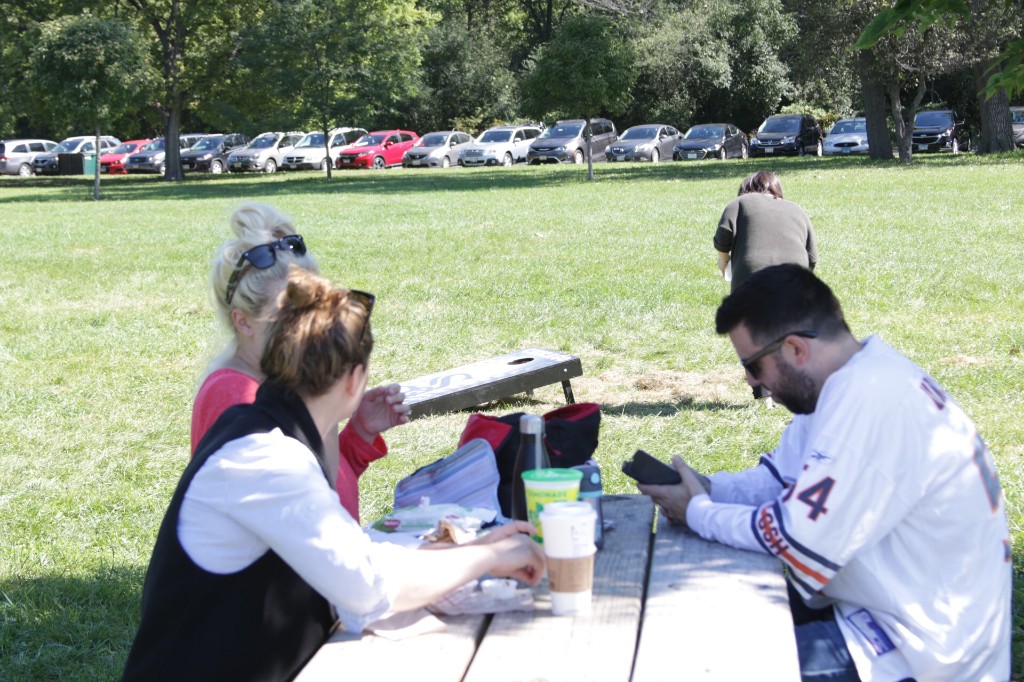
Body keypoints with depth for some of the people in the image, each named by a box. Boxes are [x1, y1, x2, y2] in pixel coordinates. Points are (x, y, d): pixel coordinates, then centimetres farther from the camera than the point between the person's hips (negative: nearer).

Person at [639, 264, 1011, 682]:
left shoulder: (870, 398, -26)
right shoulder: (850, 379, 5)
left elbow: (800, 538, -24)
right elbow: (781, 478, 15)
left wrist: (697, 513, -11)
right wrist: (706, 488, -2)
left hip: (920, 645, -10)